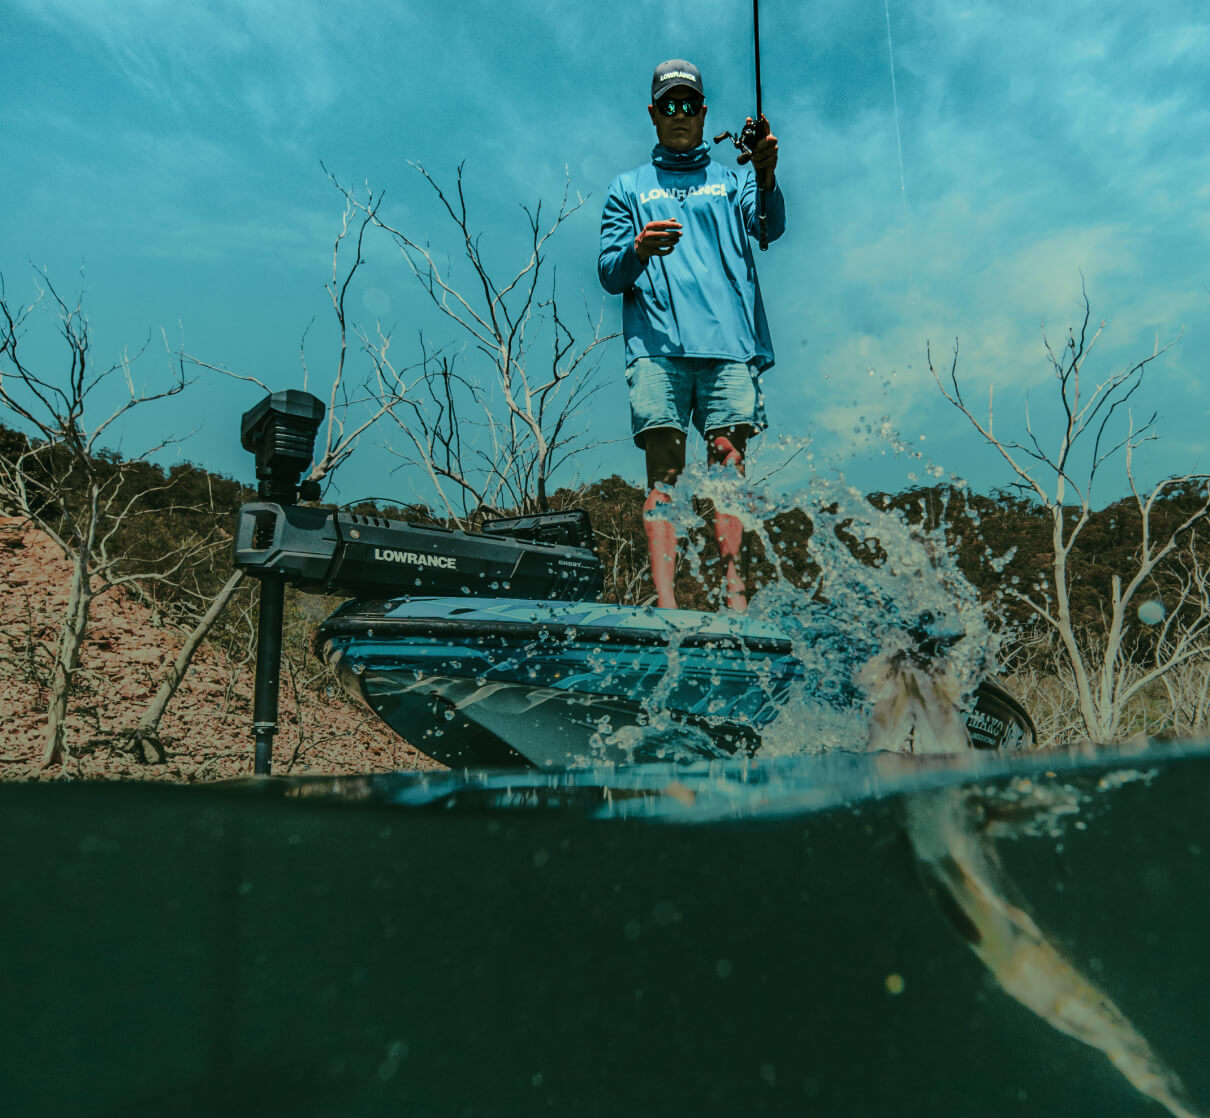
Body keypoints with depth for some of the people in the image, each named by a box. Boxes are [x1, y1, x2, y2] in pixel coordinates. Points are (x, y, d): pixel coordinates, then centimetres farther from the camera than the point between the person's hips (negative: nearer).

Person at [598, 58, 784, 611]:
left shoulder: (731, 180, 24)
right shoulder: (628, 188, 24)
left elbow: (769, 226, 2)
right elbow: (609, 274, 13)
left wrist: (766, 178, -20)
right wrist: (638, 249, -10)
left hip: (729, 341, 1)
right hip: (656, 344, 0)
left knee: (729, 463, -10)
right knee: (664, 467, -11)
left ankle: (733, 587, -12)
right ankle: (664, 598, -15)